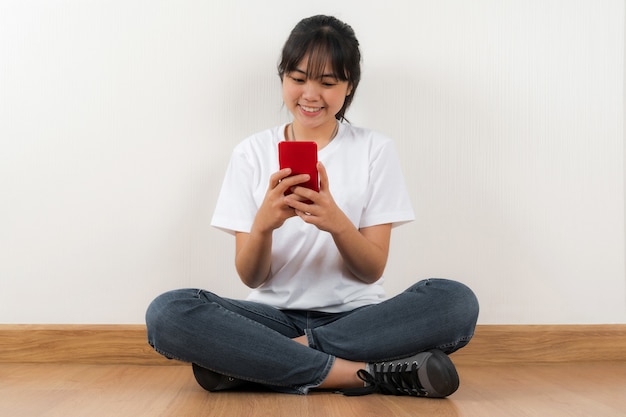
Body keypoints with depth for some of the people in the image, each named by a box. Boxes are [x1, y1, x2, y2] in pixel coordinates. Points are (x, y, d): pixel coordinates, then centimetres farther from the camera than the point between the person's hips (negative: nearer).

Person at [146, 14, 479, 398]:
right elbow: (251, 278, 0)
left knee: (457, 301, -30)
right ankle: (355, 373, -26)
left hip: (356, 315, 1)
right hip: (275, 315, 0)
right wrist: (263, 224, -22)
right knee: (167, 313, -28)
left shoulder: (375, 150, 3)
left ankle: (243, 360, -23)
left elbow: (373, 271, -2)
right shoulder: (252, 153, 4)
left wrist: (336, 222, -23)